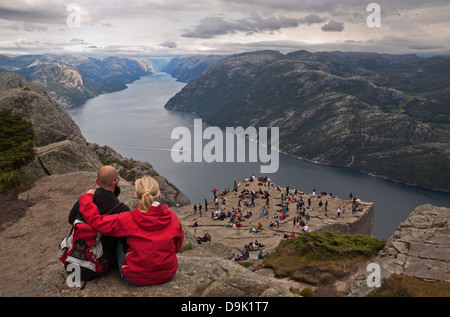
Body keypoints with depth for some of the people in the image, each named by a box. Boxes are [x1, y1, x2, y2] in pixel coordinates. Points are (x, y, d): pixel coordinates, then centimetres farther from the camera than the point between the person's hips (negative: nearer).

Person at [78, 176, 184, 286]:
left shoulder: (129, 220, -20)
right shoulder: (172, 217, -12)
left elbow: (95, 220, -14)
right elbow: (177, 246, 3)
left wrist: (87, 197, 2)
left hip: (137, 279, -3)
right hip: (168, 274, 3)